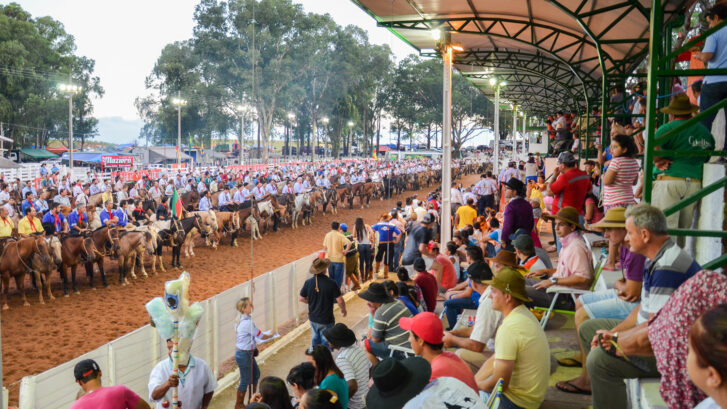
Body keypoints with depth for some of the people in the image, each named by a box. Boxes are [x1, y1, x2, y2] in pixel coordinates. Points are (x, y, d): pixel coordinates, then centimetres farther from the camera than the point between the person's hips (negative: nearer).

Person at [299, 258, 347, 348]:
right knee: (325, 341, 12)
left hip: (313, 318, 4)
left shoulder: (308, 282, -10)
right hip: (326, 320, -4)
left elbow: (301, 298, 0)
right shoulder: (331, 283, -22)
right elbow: (340, 301, -17)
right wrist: (343, 309, 3)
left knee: (316, 338, 24)